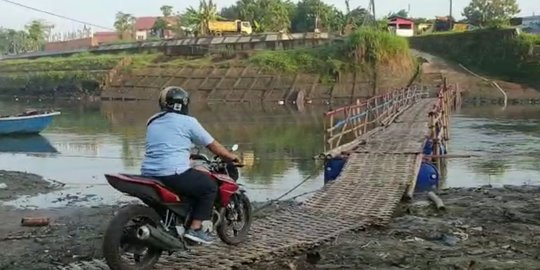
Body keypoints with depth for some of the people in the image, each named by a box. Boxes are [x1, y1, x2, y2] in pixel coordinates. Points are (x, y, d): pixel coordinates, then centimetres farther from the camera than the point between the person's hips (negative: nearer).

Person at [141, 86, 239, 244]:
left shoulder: (153, 122, 18)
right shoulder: (187, 122, -2)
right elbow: (212, 145, 5)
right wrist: (231, 157, 20)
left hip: (148, 174, 8)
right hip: (173, 174, -8)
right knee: (210, 187, 9)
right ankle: (195, 229, 1)